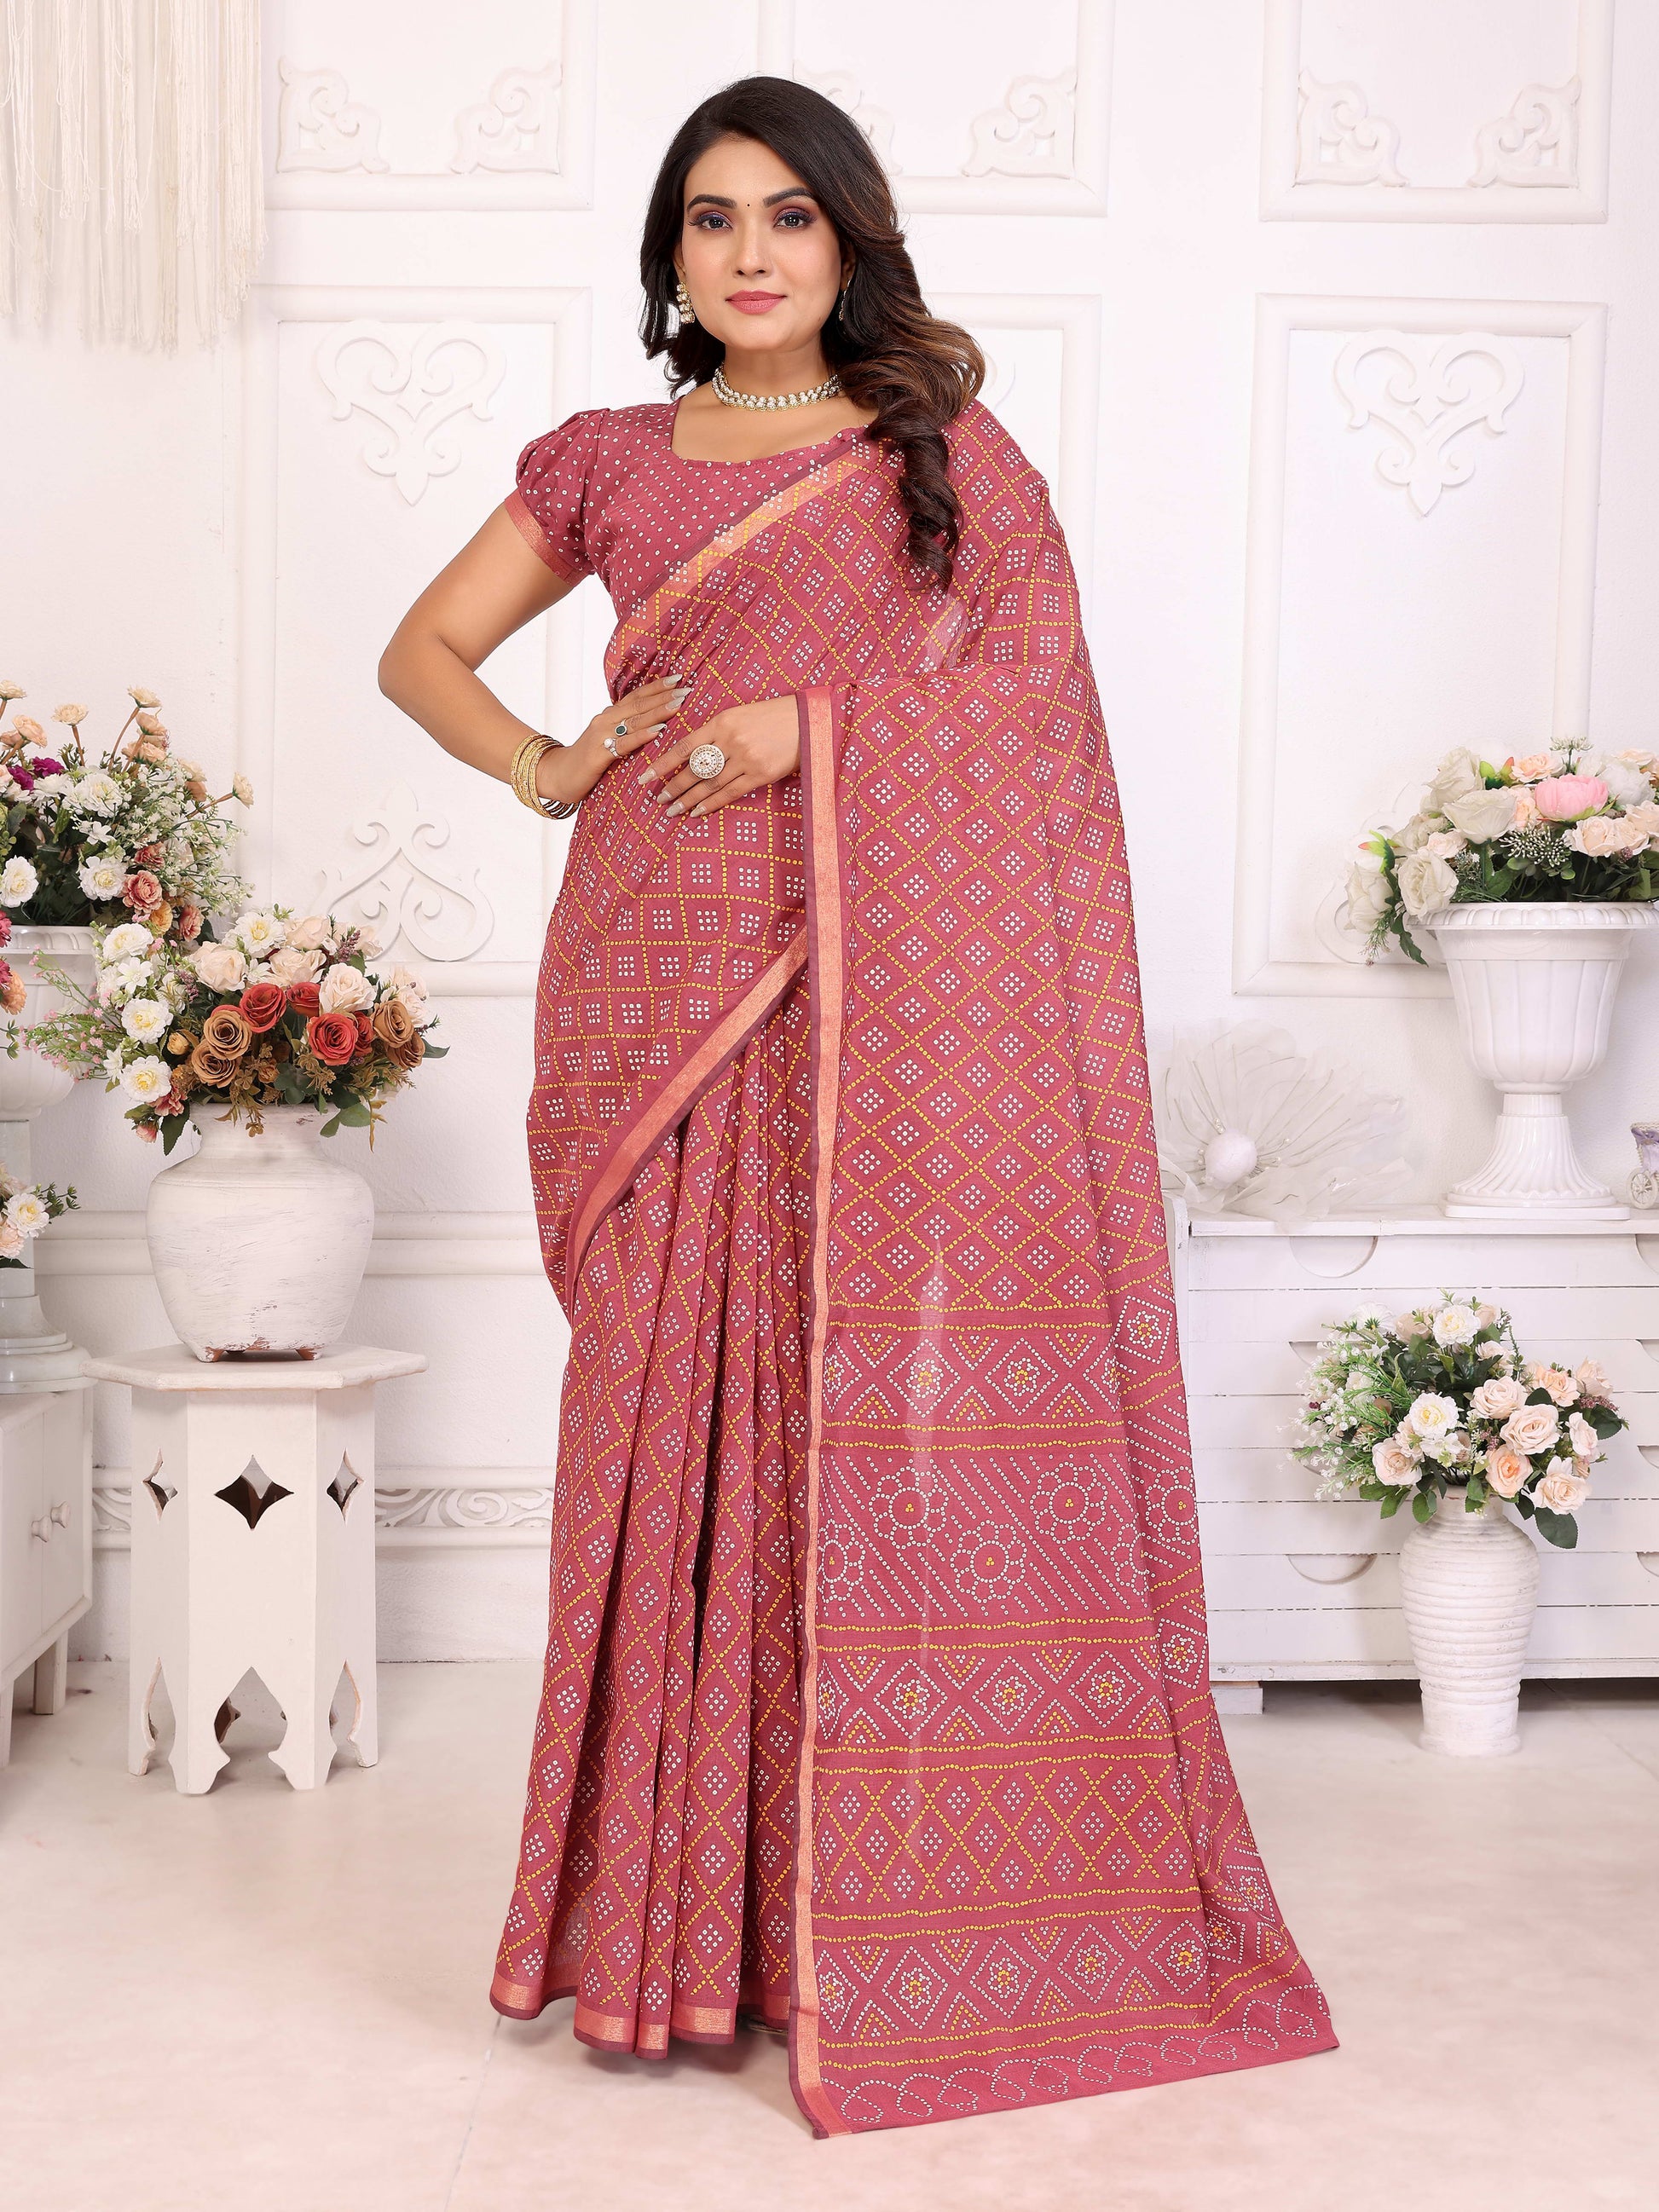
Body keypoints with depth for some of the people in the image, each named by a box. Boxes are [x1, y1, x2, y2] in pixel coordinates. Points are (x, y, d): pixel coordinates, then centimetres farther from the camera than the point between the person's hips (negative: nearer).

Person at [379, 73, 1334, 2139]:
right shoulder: (605, 460, 17)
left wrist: (815, 725, -10)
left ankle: (876, 1910, 6)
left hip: (885, 986, -2)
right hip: (660, 974, 2)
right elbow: (423, 647, 20)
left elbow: (1036, 674, 1)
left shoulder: (947, 454, 11)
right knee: (671, 1408, 1)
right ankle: (672, 1915, 10)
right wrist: (545, 770, 2)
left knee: (883, 1405, -5)